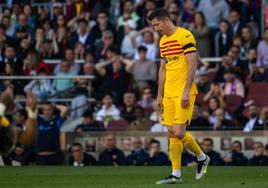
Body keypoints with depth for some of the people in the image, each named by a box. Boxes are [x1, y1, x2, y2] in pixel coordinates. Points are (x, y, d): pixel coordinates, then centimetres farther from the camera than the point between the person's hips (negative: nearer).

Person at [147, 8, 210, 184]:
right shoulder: (163, 41, 16)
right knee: (172, 133, 3)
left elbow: (193, 65, -14)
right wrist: (160, 95, 19)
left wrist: (186, 91, -19)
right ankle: (176, 175, 6)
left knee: (178, 132, -13)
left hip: (184, 94, -8)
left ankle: (202, 158, 9)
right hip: (169, 93, 8)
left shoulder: (185, 36, -10)